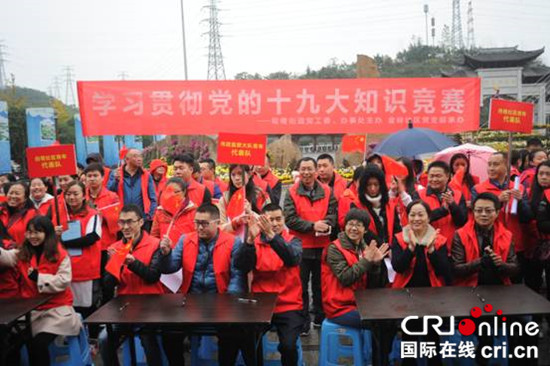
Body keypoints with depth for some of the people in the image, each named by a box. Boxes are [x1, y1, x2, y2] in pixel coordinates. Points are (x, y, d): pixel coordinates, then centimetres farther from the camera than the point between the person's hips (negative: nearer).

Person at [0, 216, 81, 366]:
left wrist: (38, 277, -17)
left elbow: (64, 281, -12)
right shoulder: (22, 253, 8)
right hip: (30, 309, 4)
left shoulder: (60, 255, -4)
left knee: (38, 343, -20)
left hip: (56, 308, -4)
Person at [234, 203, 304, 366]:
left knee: (288, 345, -22)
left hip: (289, 307, -1)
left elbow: (293, 259, -20)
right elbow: (241, 266, -12)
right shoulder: (255, 242, 3)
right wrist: (250, 239, -26)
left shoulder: (293, 241, 3)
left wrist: (272, 235, -31)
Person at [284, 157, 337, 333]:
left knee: (321, 285, 16)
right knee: (301, 287, 6)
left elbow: (333, 214, -1)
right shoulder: (292, 193, -2)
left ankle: (320, 318, 32)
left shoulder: (327, 191, 5)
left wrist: (326, 225, -22)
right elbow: (290, 219, -11)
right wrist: (313, 226, -21)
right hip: (301, 246, -2)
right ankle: (303, 323, 16)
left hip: (323, 246, 2)